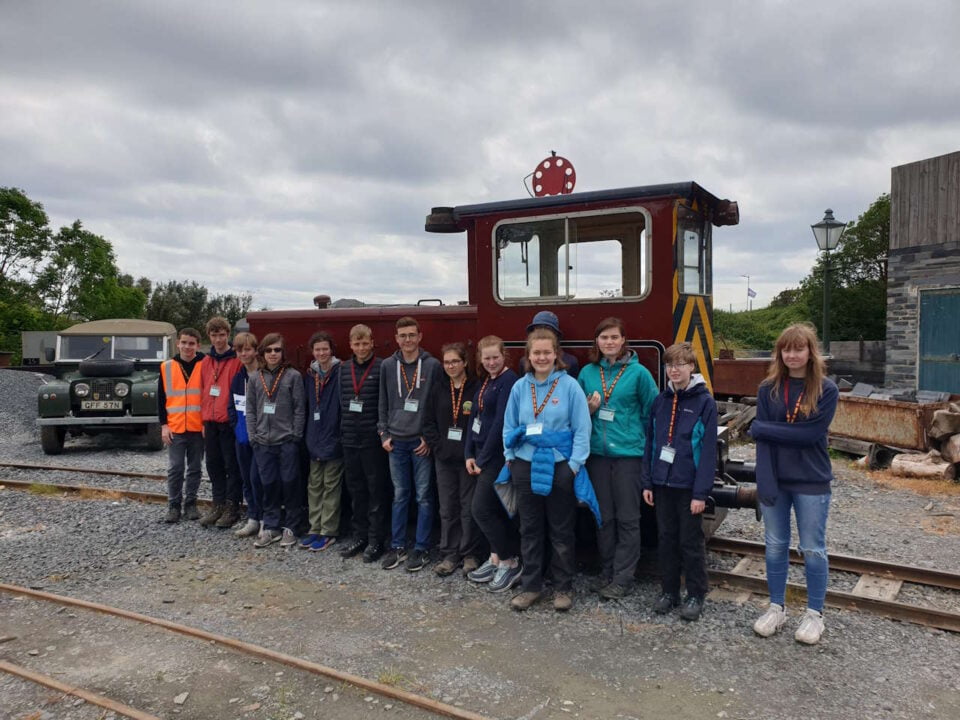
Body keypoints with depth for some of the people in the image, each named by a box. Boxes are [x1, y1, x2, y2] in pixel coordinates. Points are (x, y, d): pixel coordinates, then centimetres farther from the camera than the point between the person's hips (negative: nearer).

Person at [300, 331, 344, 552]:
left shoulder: (340, 374, -9)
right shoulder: (310, 376, 9)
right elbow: (306, 407, 14)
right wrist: (305, 435, 10)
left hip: (334, 438, -6)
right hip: (314, 440, 6)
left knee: (331, 486, 3)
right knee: (314, 485, 12)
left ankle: (328, 532, 11)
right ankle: (315, 529, 22)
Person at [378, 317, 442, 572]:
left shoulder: (432, 365, -3)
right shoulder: (387, 366, 6)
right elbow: (383, 404, 11)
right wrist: (384, 434, 5)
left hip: (422, 442, -2)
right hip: (396, 442, 3)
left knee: (423, 496, 3)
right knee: (399, 495, 10)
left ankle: (421, 548, 13)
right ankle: (397, 546, 20)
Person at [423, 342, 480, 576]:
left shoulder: (476, 388, -6)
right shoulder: (439, 390, 9)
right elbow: (428, 422, 9)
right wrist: (438, 447, -2)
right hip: (444, 459, 4)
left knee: (469, 508, 4)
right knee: (447, 508, 9)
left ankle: (469, 554, 17)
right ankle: (450, 555, 17)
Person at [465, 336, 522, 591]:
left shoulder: (509, 381, -14)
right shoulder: (486, 382, 14)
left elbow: (500, 422, -18)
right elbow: (476, 418, 14)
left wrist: (483, 458, -15)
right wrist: (470, 454, 6)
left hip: (497, 455, -8)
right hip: (483, 453, 8)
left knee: (481, 510, -7)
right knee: (494, 510, 13)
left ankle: (510, 562, 6)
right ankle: (496, 559, 24)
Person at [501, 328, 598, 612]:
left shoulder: (570, 386, -7)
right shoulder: (520, 387, 4)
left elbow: (582, 429, -6)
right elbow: (509, 426, 11)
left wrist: (574, 464, -10)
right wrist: (510, 457, 3)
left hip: (559, 466, -3)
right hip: (526, 466, 3)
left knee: (561, 531, 8)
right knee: (530, 529, 12)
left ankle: (563, 588, 22)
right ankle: (530, 585, 24)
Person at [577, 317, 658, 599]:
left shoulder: (638, 372, -5)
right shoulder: (587, 372, 6)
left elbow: (653, 413, -1)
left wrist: (640, 441, -4)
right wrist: (589, 410, -5)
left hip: (628, 453, -4)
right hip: (597, 453, 4)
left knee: (627, 519, 2)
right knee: (604, 516, 12)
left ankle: (623, 578, 11)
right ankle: (607, 572, 24)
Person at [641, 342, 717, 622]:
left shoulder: (705, 402, -8)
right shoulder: (660, 401, 6)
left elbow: (708, 450, -11)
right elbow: (650, 443, 8)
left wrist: (701, 492, -14)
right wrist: (648, 482, 5)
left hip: (689, 486, -4)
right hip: (662, 484, 4)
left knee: (691, 542, 6)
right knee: (666, 539, 13)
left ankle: (696, 595, 21)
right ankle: (669, 591, 26)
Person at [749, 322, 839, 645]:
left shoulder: (826, 389, -7)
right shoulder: (768, 388, 0)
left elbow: (810, 433, -18)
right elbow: (762, 437, -6)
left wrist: (763, 429, -13)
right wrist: (765, 480, -15)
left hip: (811, 483, -2)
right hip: (774, 479, 3)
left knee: (813, 549, 7)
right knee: (775, 546, 12)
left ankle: (814, 613, 24)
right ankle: (776, 608, 27)